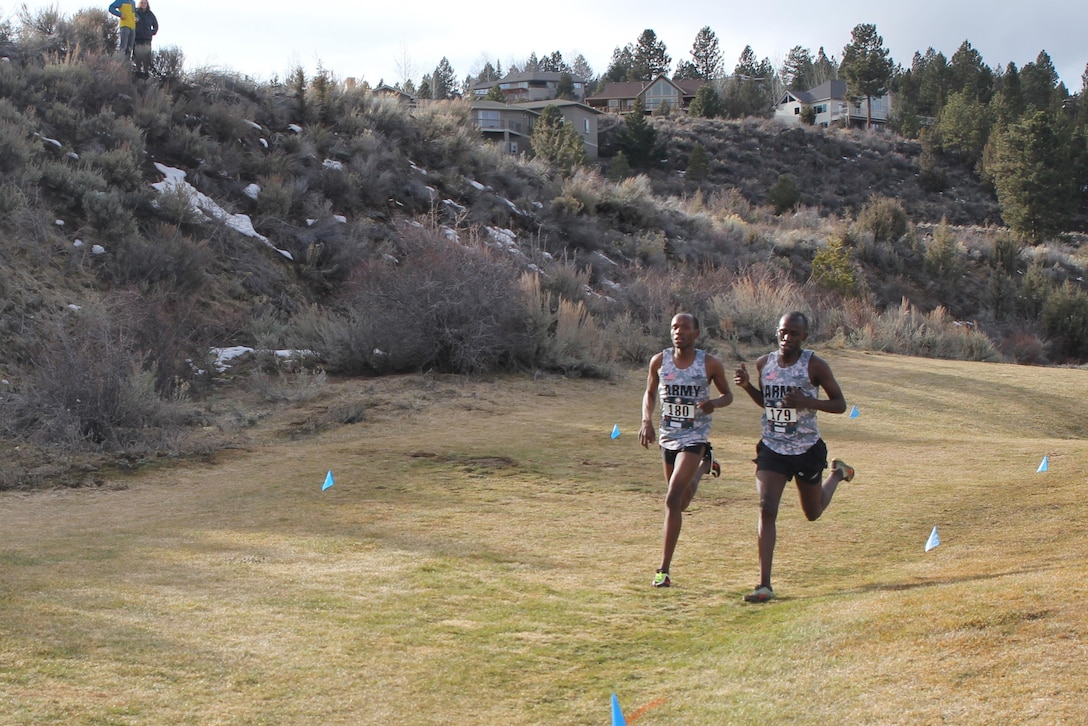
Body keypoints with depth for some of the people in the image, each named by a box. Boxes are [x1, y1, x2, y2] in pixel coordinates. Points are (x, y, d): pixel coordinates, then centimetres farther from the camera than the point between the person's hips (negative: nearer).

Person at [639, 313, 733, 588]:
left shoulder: (710, 364, -10)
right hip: (667, 438, 5)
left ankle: (664, 569, -12)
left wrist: (715, 403, -19)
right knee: (682, 503, 22)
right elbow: (650, 393, 12)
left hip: (695, 438, -5)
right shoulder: (659, 361, -3)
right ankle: (704, 465, 57)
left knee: (673, 499, -18)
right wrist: (646, 421, -6)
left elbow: (728, 394, 4)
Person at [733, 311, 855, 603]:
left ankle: (838, 473, 51)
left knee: (813, 513, 18)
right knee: (766, 509, -15)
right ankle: (764, 585, -15)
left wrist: (808, 402, -27)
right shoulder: (764, 363, 0)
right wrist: (747, 386, -4)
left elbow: (840, 404, -9)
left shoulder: (815, 365, -13)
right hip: (772, 448, 2)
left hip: (807, 449, -2)